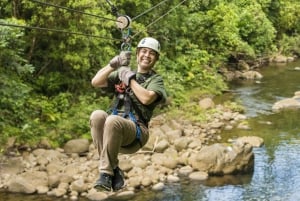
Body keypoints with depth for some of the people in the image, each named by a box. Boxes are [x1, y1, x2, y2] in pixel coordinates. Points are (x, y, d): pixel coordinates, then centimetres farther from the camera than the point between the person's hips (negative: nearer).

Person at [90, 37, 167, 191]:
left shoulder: (156, 80, 11)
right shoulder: (121, 74, 23)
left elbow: (146, 98, -11)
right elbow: (95, 82, 9)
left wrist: (130, 78, -1)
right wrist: (113, 65, -2)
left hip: (136, 131, -4)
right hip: (112, 128, 4)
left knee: (113, 120, -36)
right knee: (97, 115, -31)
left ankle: (106, 172, -28)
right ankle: (114, 169, -25)